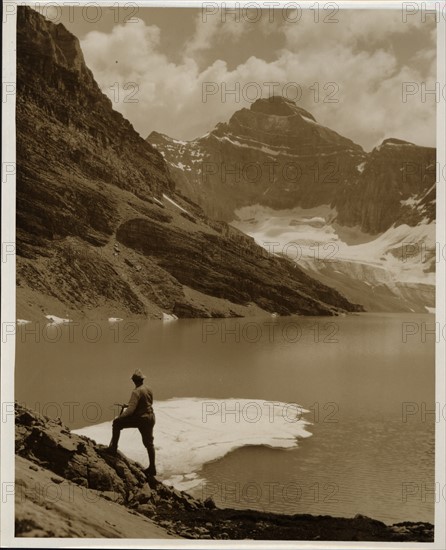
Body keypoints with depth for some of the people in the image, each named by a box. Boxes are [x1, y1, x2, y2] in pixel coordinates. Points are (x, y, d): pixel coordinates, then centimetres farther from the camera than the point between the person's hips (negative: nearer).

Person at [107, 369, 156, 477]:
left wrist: (120, 416, -17)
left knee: (117, 423, 6)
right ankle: (152, 468, 20)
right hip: (150, 418, 8)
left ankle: (113, 447, 7)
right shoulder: (148, 390, 7)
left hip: (140, 418, -8)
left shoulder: (136, 392, -16)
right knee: (149, 443, 16)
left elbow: (131, 408, -24)